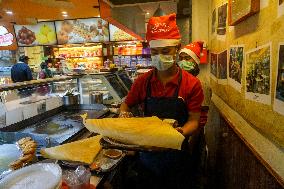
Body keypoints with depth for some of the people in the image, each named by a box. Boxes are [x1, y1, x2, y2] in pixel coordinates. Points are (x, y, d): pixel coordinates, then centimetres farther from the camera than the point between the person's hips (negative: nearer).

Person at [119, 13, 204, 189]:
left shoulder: (192, 84, -11)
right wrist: (124, 114, -13)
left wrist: (180, 132, -29)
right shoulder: (143, 81, -4)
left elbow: (193, 120, -9)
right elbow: (126, 104, 9)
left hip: (177, 154, -1)